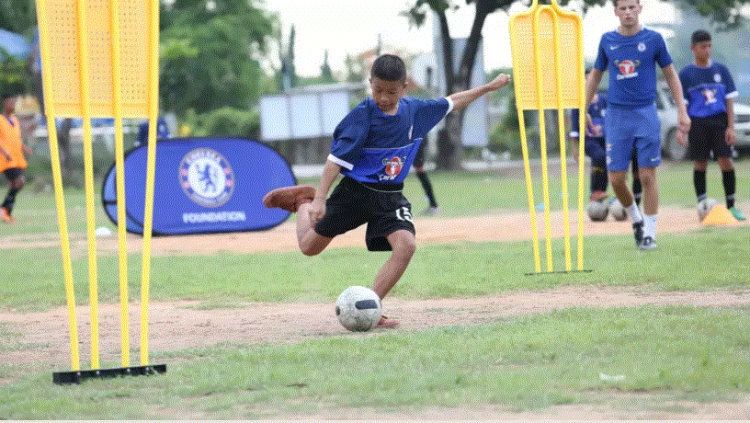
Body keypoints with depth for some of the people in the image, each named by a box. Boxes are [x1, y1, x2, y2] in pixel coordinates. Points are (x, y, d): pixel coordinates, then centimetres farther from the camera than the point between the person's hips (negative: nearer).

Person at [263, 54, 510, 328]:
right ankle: (304, 201, 39)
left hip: (390, 197, 4)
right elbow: (337, 158, -18)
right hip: (355, 191, -3)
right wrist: (320, 199, -24)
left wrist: (489, 87, 21)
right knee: (309, 247, 5)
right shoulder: (362, 115, -17)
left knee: (406, 245, -22)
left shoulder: (414, 110, -1)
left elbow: (451, 103, 17)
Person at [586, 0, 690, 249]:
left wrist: (682, 111, 1)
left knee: (647, 176, -4)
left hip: (646, 114, -2)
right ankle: (635, 218, 26)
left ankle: (649, 233, 6)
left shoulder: (653, 39, 0)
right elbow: (595, 76, 17)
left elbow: (670, 75, 7)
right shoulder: (608, 41, 6)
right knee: (616, 179, 0)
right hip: (616, 115, 2)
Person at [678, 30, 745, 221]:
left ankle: (731, 205, 1)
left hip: (720, 121, 1)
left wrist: (730, 127, -2)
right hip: (697, 123, -1)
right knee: (700, 164, 3)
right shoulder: (686, 74, 3)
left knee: (726, 162, -7)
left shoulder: (720, 70, 7)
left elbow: (729, 100, 6)